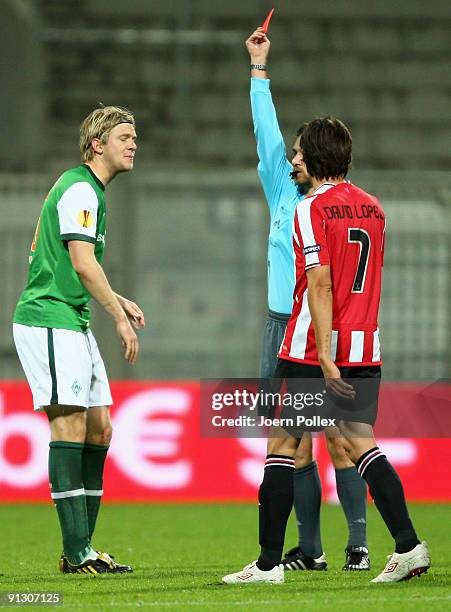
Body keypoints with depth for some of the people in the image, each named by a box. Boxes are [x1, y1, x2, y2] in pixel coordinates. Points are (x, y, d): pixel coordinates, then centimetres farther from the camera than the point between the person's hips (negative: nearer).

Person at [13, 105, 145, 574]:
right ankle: (77, 552, -16)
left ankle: (80, 548, 10)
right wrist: (119, 317, -14)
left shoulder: (91, 191, 20)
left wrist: (119, 302, 19)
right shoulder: (79, 191, -12)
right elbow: (82, 263, -19)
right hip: (49, 320, -11)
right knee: (70, 425, -13)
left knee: (98, 429, 8)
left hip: (74, 323, 11)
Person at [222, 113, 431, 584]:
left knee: (282, 446, 2)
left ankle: (269, 562, 2)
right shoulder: (372, 208, 11)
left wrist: (325, 357, -21)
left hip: (312, 349, -6)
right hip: (364, 348, 6)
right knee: (360, 443, 6)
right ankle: (407, 545, -7)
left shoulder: (311, 209, -11)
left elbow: (321, 284, -18)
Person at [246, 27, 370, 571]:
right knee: (295, 445, 4)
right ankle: (308, 548, 8)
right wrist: (258, 69, 13)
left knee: (338, 441, -6)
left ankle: (358, 545, -3)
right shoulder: (283, 196, 12)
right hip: (282, 327, 5)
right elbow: (266, 129, 14)